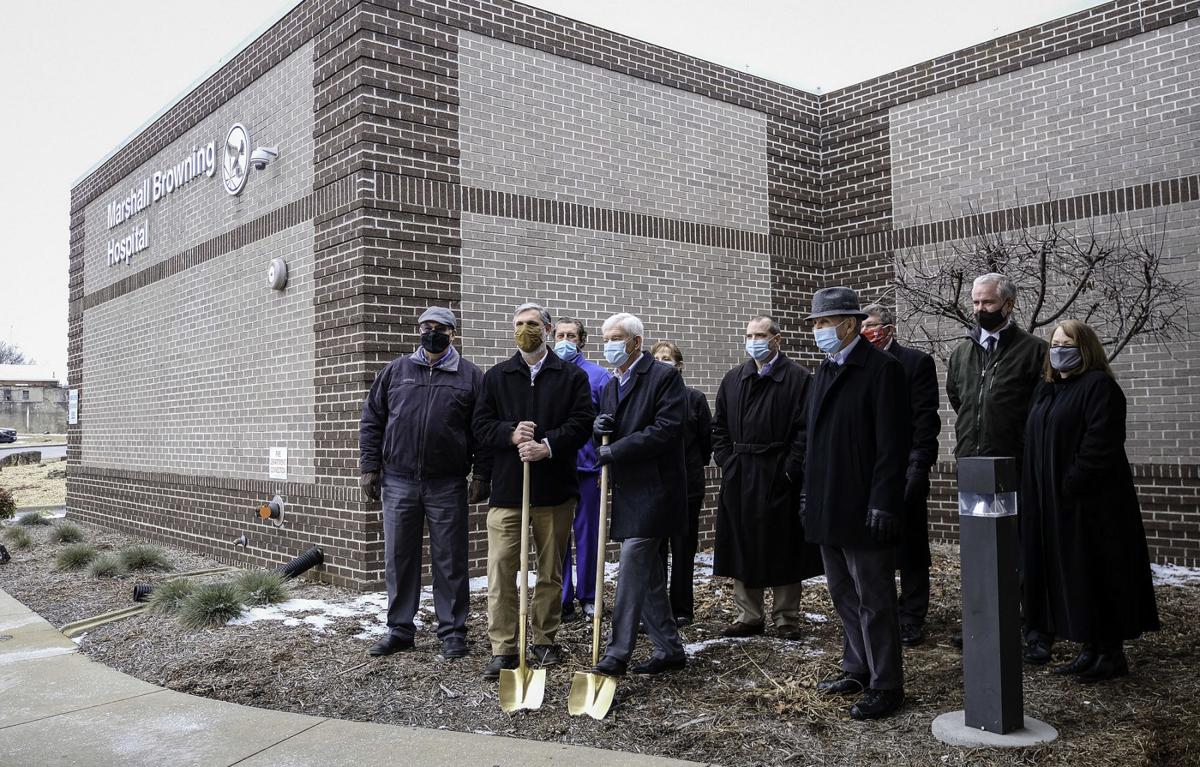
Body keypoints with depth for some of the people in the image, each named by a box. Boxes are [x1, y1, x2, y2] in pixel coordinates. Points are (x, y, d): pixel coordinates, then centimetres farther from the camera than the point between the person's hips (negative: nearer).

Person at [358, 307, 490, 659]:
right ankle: (399, 629, 21)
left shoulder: (471, 376, 3)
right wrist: (370, 467, 3)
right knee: (398, 558, 9)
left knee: (450, 560, 4)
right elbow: (371, 421, 10)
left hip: (448, 485, -2)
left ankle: (452, 631, 15)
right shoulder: (395, 371, 9)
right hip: (399, 481, 2)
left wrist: (481, 475, -4)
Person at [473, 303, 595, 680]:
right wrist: (511, 434, -15)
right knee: (501, 567, -6)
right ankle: (503, 648, 1)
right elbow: (482, 425, 4)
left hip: (555, 487, 0)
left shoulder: (572, 376, 5)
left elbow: (582, 423, -5)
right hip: (507, 487, 0)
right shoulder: (495, 376, 9)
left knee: (551, 570, 10)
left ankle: (545, 640, 24)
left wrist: (549, 445, -19)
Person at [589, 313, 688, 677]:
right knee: (647, 573, 13)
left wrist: (615, 450, -17)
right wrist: (601, 429, -4)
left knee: (631, 571, -11)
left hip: (652, 489, -8)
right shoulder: (610, 386, 16)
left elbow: (666, 429, -18)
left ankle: (616, 655, -6)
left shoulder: (664, 376, -8)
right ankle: (669, 649, 23)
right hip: (625, 490, 9)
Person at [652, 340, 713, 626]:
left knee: (683, 549, 8)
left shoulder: (694, 398, -1)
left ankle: (681, 609, 18)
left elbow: (707, 439, 5)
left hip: (686, 484, -1)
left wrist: (693, 466, 10)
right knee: (653, 549, 4)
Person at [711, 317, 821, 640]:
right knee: (743, 547, 9)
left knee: (784, 549, 4)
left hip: (780, 477, -4)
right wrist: (727, 462, 3)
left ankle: (786, 618, 16)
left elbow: (805, 429, -9)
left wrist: (791, 468, -15)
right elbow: (719, 427, 14)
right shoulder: (733, 379, 11)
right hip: (739, 477, 4)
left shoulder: (799, 377, -3)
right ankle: (748, 616, 20)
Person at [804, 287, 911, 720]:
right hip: (828, 509, 8)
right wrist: (811, 496, 14)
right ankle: (857, 670, 30)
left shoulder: (881, 368, -11)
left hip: (863, 510, -8)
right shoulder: (824, 372, 14)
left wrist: (882, 504, -20)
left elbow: (892, 444, -16)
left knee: (874, 600, 0)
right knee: (845, 596, 17)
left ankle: (886, 685, 11)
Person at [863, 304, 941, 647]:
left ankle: (912, 620, 13)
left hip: (904, 470, -4)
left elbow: (926, 418, -8)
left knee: (910, 547, 4)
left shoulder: (916, 362, -2)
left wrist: (918, 465, -14)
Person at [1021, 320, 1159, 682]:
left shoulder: (1099, 386, -10)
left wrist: (1070, 486, -20)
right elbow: (1037, 445, 18)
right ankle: (1089, 649, 20)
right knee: (1069, 578, 11)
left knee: (1097, 576, -1)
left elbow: (1100, 445, -20)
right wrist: (1037, 495, 9)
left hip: (1090, 503, -8)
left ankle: (1112, 652, 11)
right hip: (1052, 506, 8)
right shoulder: (1047, 389, 16)